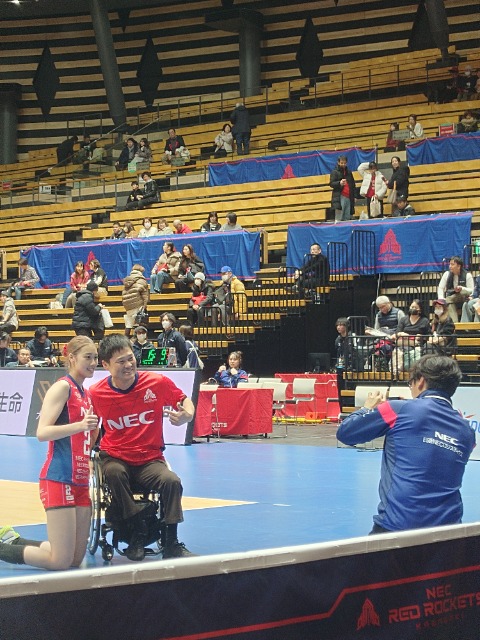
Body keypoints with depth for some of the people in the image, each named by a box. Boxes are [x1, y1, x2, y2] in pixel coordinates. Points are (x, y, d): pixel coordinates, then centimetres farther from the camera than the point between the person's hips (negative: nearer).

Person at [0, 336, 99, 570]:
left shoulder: (86, 394, 16)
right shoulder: (63, 387, -8)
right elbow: (42, 432, -18)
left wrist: (95, 426, 7)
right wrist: (79, 425, -28)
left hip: (80, 481, 9)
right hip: (59, 479, -9)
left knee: (76, 558, 10)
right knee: (61, 561, -10)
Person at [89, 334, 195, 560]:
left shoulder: (158, 382, -8)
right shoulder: (96, 393, -7)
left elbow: (184, 400, 7)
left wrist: (187, 414, -16)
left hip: (150, 459, 0)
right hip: (114, 457, 0)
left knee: (172, 481, -29)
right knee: (114, 474, -35)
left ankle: (171, 543, -13)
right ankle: (138, 534, -21)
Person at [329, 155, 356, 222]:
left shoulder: (349, 172, 19)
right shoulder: (335, 172, 4)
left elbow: (353, 185, 24)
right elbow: (331, 184, -4)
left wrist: (354, 196, 15)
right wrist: (339, 183, -23)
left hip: (349, 197, 5)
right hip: (340, 197, -5)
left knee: (347, 218, 2)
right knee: (339, 218, -14)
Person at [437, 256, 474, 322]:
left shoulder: (467, 275, -5)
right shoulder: (447, 274, 5)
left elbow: (471, 291, -7)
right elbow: (440, 288, 3)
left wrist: (462, 289, -27)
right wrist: (441, 298, -16)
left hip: (463, 298, -2)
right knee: (450, 304, -34)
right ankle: (455, 322, -45)